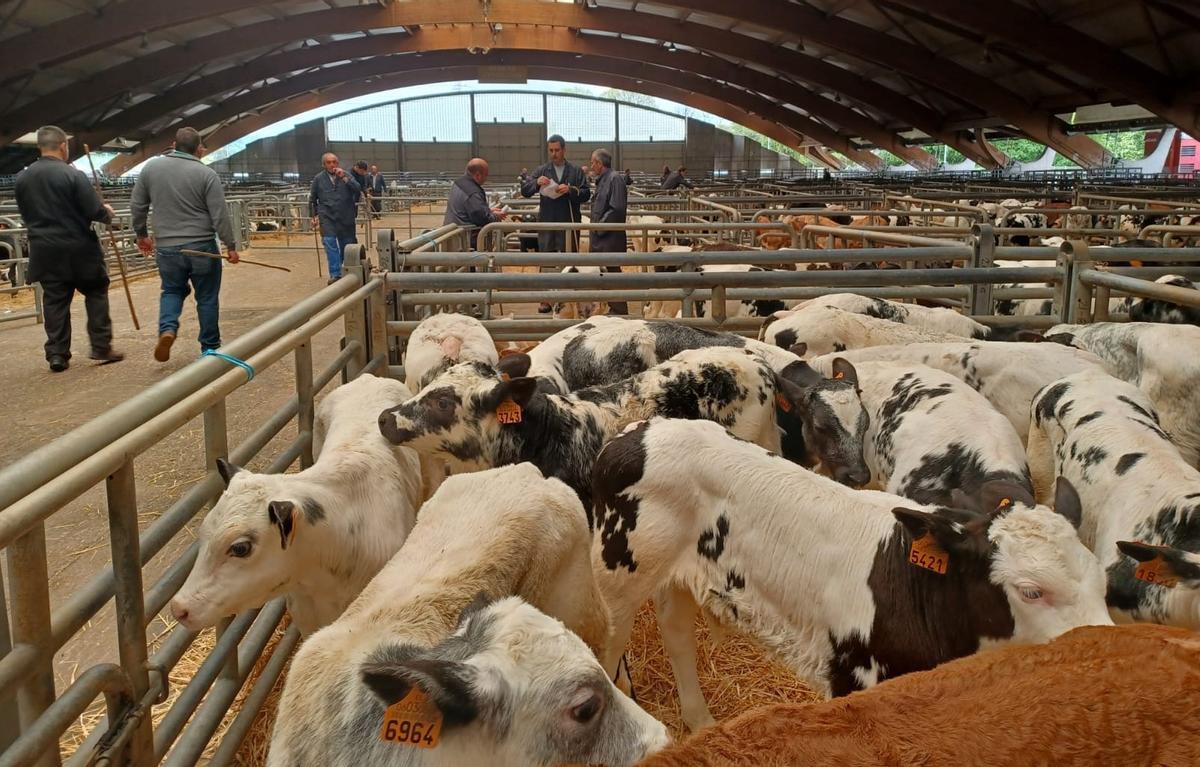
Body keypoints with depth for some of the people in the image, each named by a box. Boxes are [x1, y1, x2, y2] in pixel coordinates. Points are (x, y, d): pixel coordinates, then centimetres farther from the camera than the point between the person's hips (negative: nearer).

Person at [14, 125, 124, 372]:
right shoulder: (73, 175, -14)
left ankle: (57, 354, 6)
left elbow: (25, 214, 13)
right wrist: (107, 212, 7)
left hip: (45, 250, 5)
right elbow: (95, 212, -14)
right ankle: (101, 347, 6)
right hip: (78, 249, -4)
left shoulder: (22, 178, 4)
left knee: (54, 301, 8)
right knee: (95, 293, 9)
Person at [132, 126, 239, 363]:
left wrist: (141, 233, 24)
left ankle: (167, 329, -5)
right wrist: (231, 245, 0)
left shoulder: (150, 167, 4)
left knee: (171, 291, 21)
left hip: (167, 247, 3)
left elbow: (137, 206, 11)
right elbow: (220, 215, -9)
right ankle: (210, 348, 16)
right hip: (202, 246, -3)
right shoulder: (206, 173, -8)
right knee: (207, 297, 9)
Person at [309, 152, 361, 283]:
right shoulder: (318, 179, 7)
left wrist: (344, 178, -15)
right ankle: (335, 275, -14)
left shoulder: (345, 175, 8)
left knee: (347, 245, 5)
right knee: (330, 243, -14)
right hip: (327, 216, -1)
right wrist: (314, 215, 12)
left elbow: (358, 190, -6)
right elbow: (312, 199, 16)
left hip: (345, 216, 1)